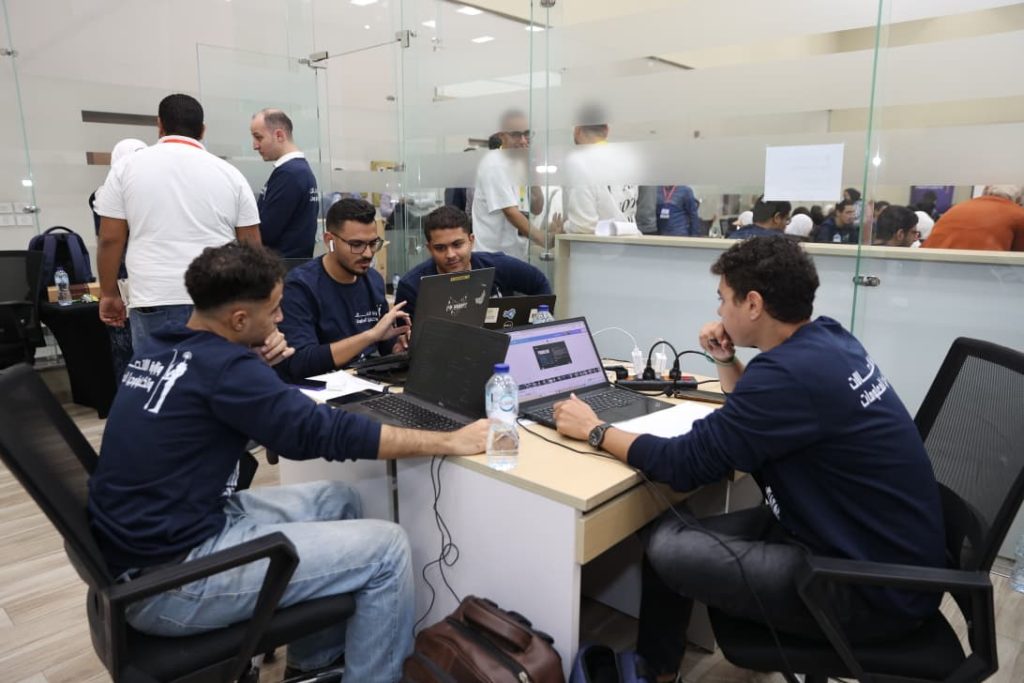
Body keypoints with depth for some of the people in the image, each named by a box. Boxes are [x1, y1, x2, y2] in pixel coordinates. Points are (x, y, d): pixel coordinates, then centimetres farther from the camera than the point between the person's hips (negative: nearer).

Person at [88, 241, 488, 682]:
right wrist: (451, 442, -16)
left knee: (338, 500, 16)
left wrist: (254, 364, 1)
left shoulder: (162, 350, 6)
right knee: (386, 548, -9)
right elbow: (326, 432, -22)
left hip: (141, 540, 10)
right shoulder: (222, 366, -22)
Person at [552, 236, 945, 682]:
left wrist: (595, 431, -10)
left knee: (668, 549, -12)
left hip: (877, 586, -9)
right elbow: (765, 410, 21)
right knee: (672, 528, 3)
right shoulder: (826, 340, 2)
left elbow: (684, 464, -22)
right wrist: (725, 360, 4)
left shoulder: (792, 370, -27)